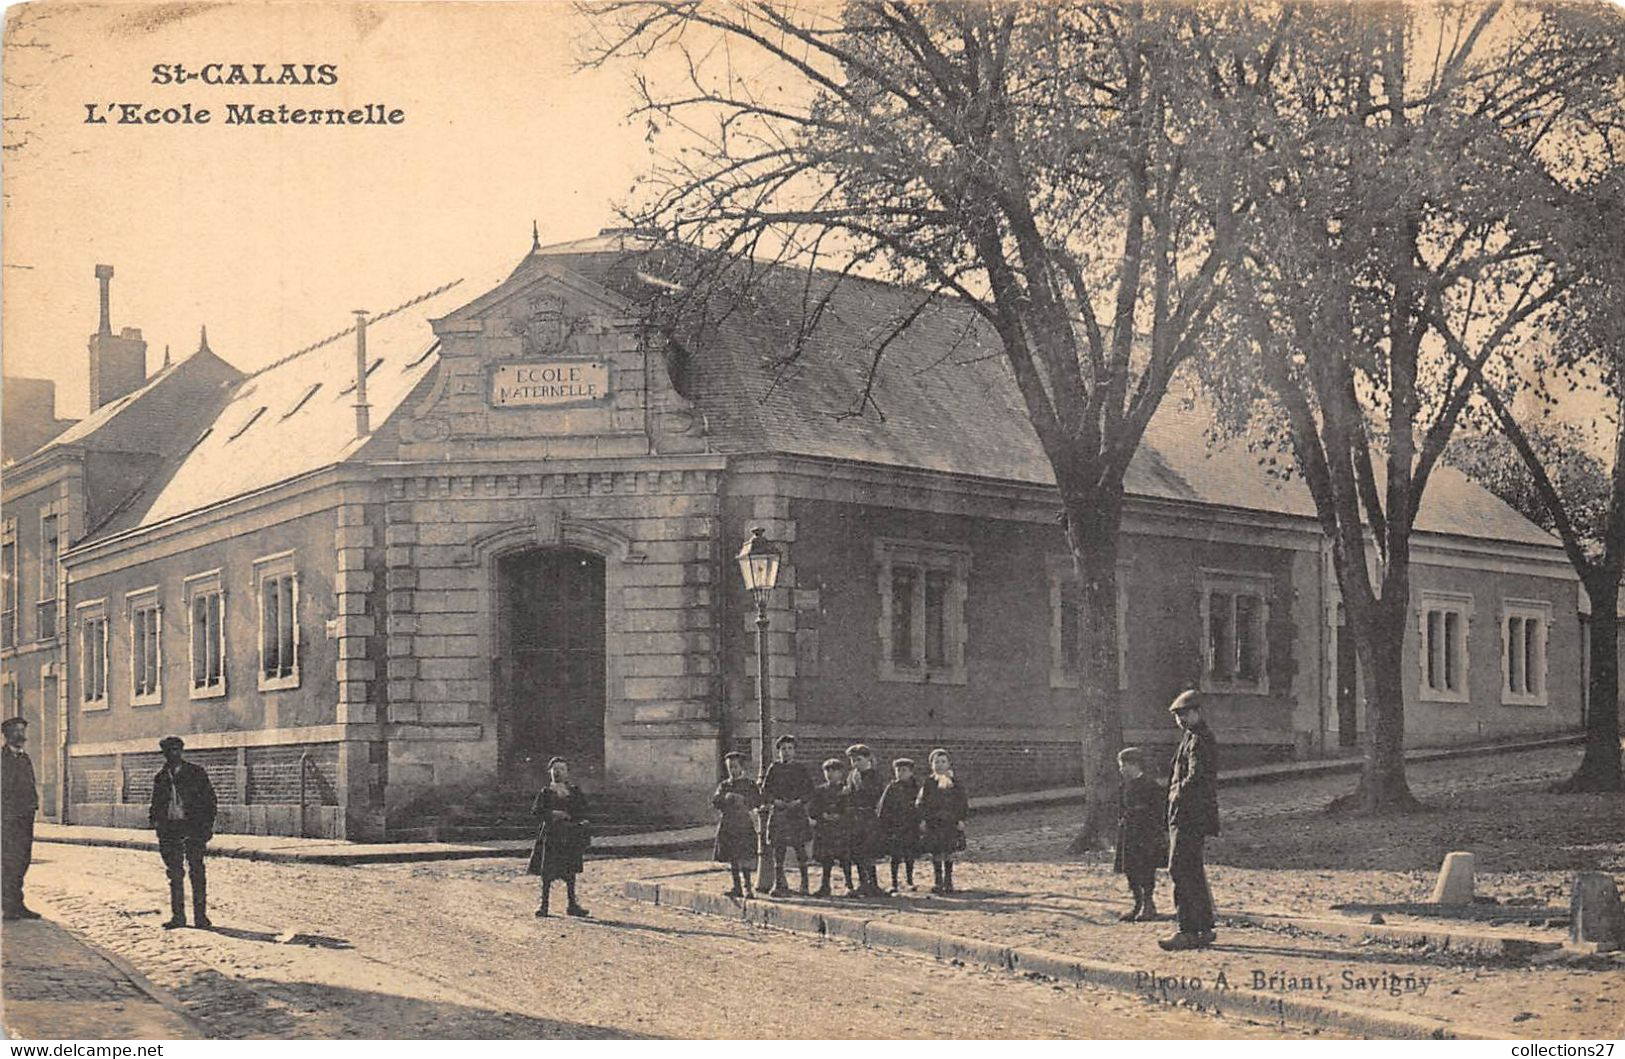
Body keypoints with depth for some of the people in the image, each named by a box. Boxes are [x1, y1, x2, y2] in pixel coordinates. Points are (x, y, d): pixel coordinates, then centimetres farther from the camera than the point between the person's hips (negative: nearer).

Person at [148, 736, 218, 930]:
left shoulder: (196, 773, 2)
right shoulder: (161, 777, 14)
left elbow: (209, 798, 1)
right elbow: (156, 803, 21)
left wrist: (207, 825, -7)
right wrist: (155, 818, 2)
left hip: (193, 827, -4)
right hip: (169, 828, 4)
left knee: (197, 872, -4)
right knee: (175, 874, 6)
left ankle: (200, 916, -1)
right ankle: (178, 916, 12)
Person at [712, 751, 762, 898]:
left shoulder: (749, 783, 7)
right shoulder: (724, 785, 16)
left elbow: (757, 800, -3)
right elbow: (715, 802, 4)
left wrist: (742, 798, -15)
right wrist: (726, 798, -14)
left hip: (743, 824, -4)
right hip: (727, 826, 4)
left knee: (743, 857, -13)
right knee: (731, 858, 5)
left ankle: (747, 888, -12)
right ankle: (737, 888, 13)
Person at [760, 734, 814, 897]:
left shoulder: (801, 768, 8)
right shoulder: (774, 769, 10)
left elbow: (809, 790, 5)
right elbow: (765, 791, 8)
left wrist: (799, 801, -11)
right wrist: (775, 801, -9)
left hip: (797, 812, -1)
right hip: (778, 812, 1)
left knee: (800, 847, -2)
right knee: (778, 848, -3)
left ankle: (804, 883, 7)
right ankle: (779, 884, 1)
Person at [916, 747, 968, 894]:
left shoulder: (955, 783, 4)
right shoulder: (927, 783, 3)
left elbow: (963, 802, 6)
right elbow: (921, 802, 3)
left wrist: (961, 819, -2)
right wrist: (922, 820, -6)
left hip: (951, 822, 0)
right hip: (932, 823, 0)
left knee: (948, 854, 2)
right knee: (936, 854, 2)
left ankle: (948, 882, 10)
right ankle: (937, 882, 11)